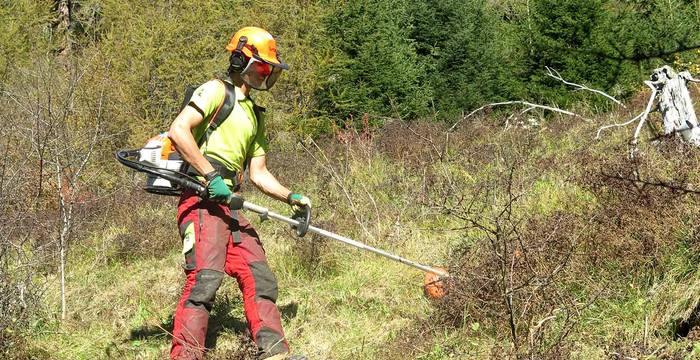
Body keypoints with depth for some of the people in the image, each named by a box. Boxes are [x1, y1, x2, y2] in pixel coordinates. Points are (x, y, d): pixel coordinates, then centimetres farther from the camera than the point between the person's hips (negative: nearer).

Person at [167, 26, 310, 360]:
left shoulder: (254, 116, 27)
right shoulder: (217, 91, -1)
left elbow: (258, 172, 27)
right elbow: (178, 130, -15)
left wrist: (291, 197, 12)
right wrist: (211, 175, -19)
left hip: (229, 208, 9)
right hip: (202, 200, -9)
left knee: (260, 278, 4)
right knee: (205, 278, -20)